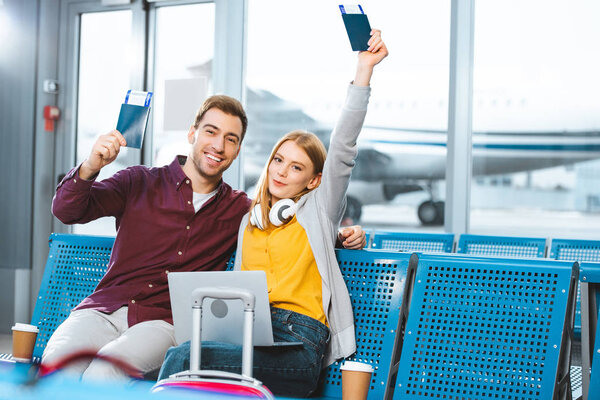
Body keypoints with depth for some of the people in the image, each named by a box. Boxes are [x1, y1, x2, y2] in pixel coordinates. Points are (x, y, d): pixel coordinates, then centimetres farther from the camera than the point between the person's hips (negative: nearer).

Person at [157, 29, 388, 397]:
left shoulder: (318, 210, 12)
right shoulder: (249, 222, 27)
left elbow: (343, 149, 0)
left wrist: (364, 70, -7)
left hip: (298, 343, -4)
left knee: (184, 357, -30)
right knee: (177, 355, -31)